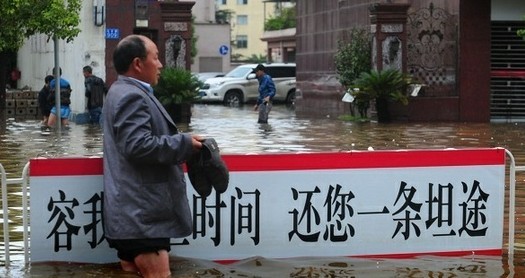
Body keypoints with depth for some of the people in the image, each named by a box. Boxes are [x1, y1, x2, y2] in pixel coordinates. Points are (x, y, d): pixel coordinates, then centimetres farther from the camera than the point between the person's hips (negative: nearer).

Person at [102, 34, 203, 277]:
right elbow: (138, 146, -25)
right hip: (142, 214, -11)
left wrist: (180, 143, 18)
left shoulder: (123, 92, 21)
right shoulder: (132, 96, -15)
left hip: (133, 211, 11)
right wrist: (185, 143, -16)